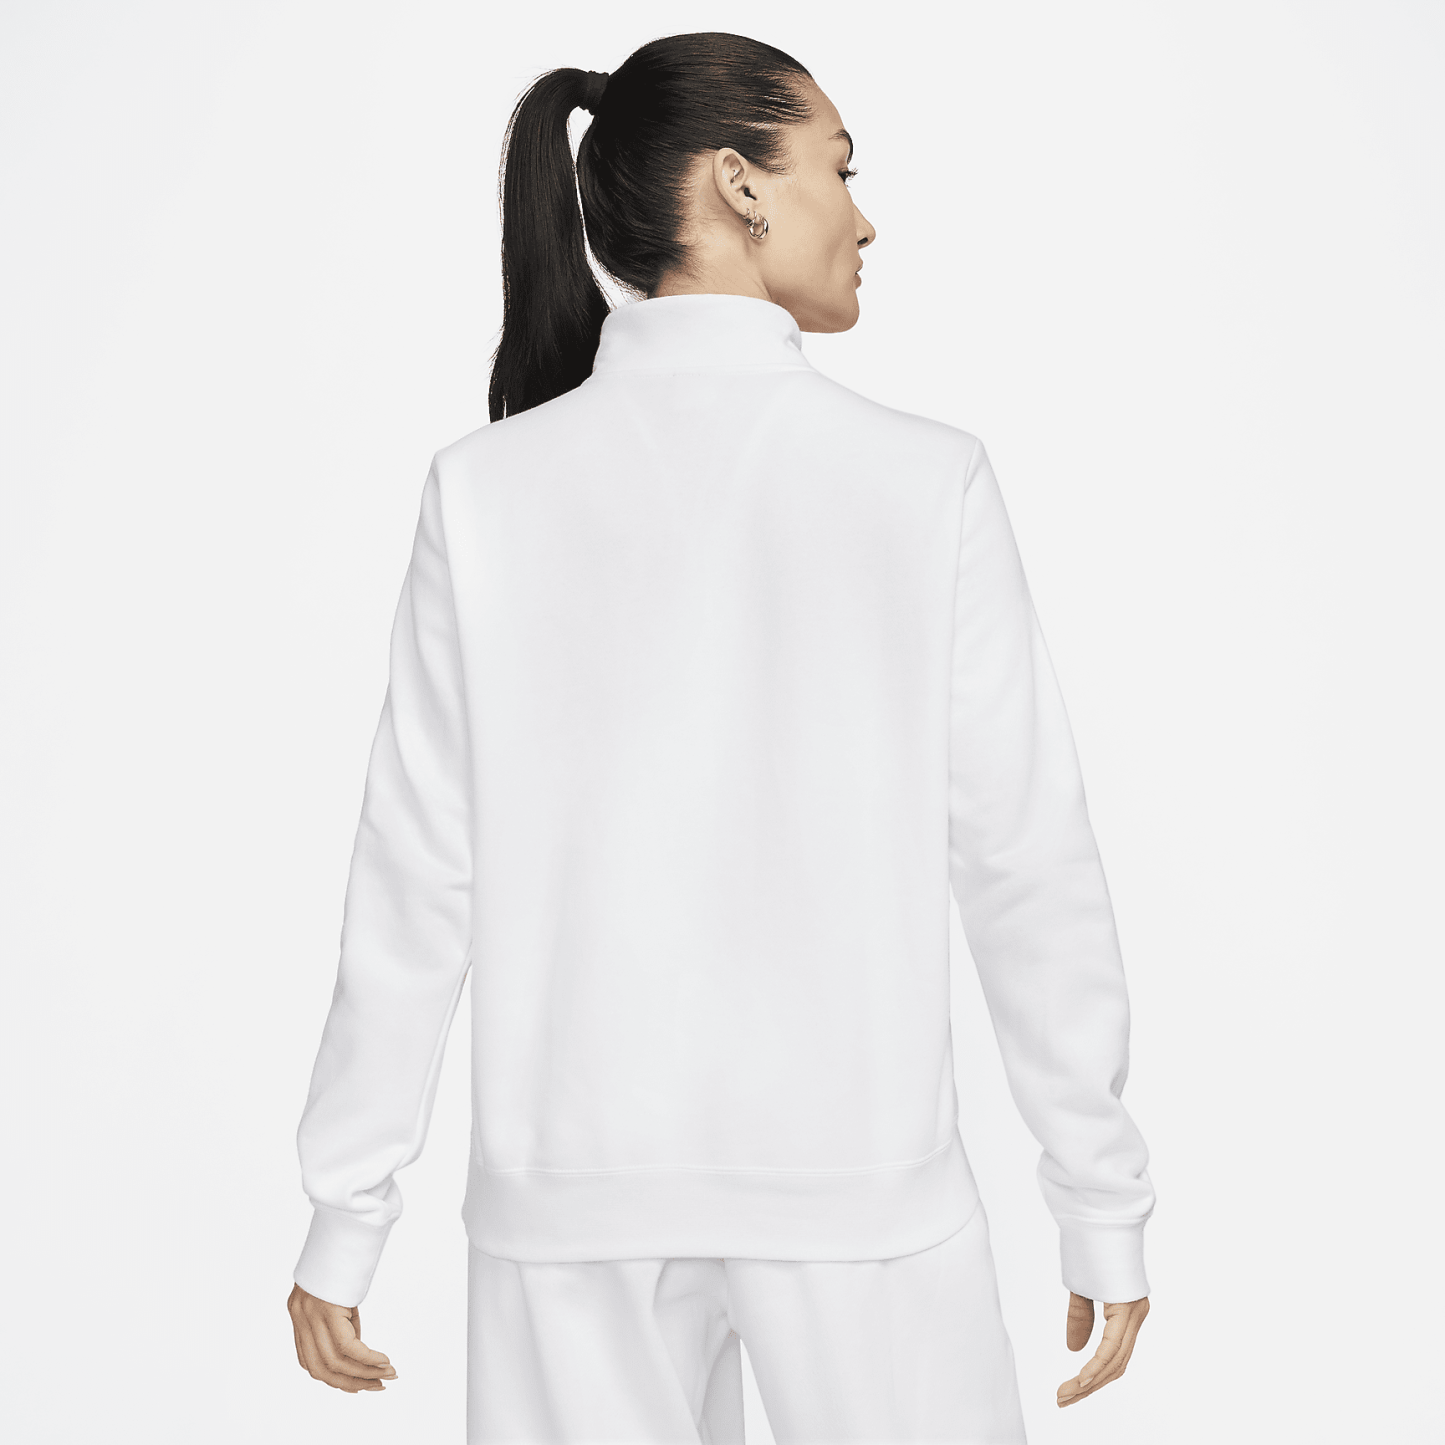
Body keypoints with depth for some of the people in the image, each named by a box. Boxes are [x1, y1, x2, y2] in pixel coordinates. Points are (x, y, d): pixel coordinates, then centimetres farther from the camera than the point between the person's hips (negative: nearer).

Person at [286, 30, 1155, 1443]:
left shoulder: (488, 488, -5)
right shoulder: (926, 481, -8)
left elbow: (422, 873, -4)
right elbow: (1027, 859, -5)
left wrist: (346, 1213, 6)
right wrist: (1102, 1198, 5)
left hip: (576, 1184, 2)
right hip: (860, 1181, -1)